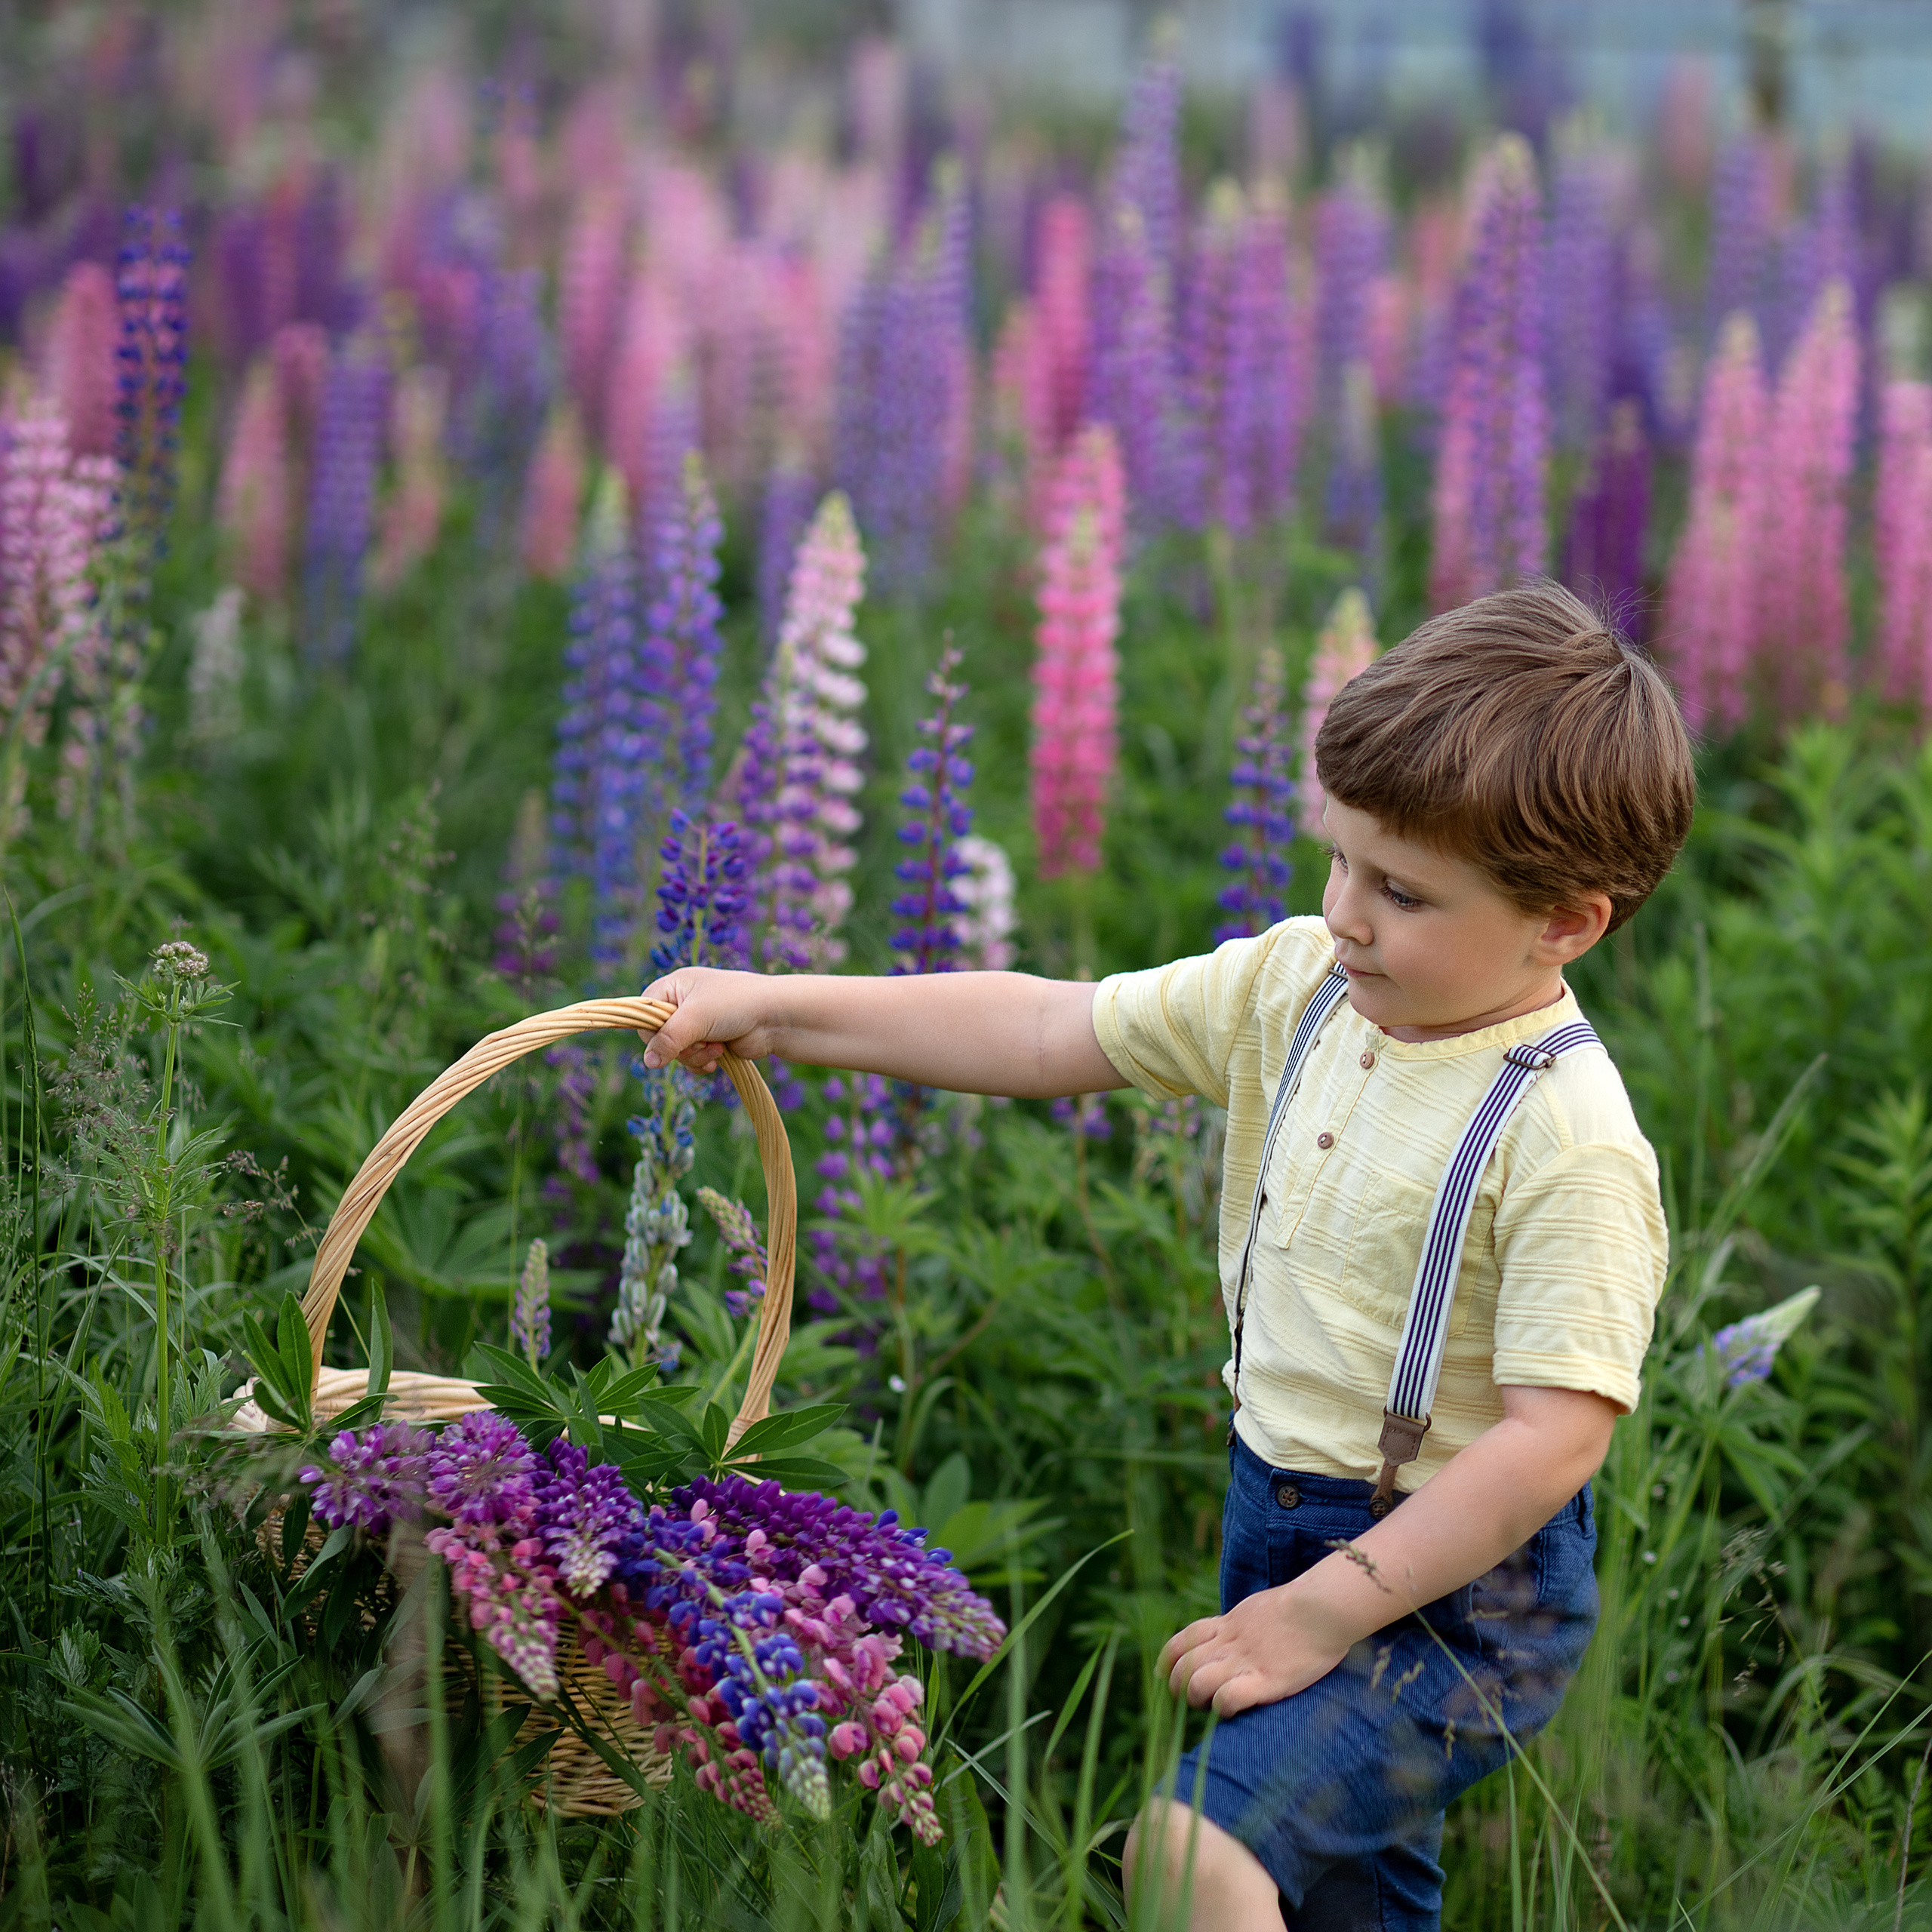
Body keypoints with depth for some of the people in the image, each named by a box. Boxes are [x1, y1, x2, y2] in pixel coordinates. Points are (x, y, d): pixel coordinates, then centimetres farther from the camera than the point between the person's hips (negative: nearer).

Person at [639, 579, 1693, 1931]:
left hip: (1461, 1581, -8)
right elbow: (1048, 1034, 5)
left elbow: (1555, 1431, -25)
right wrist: (776, 1010, 3)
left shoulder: (1567, 1143, -24)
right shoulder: (1297, 989, -2)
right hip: (1279, 1517, 8)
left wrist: (1322, 1613, -22)